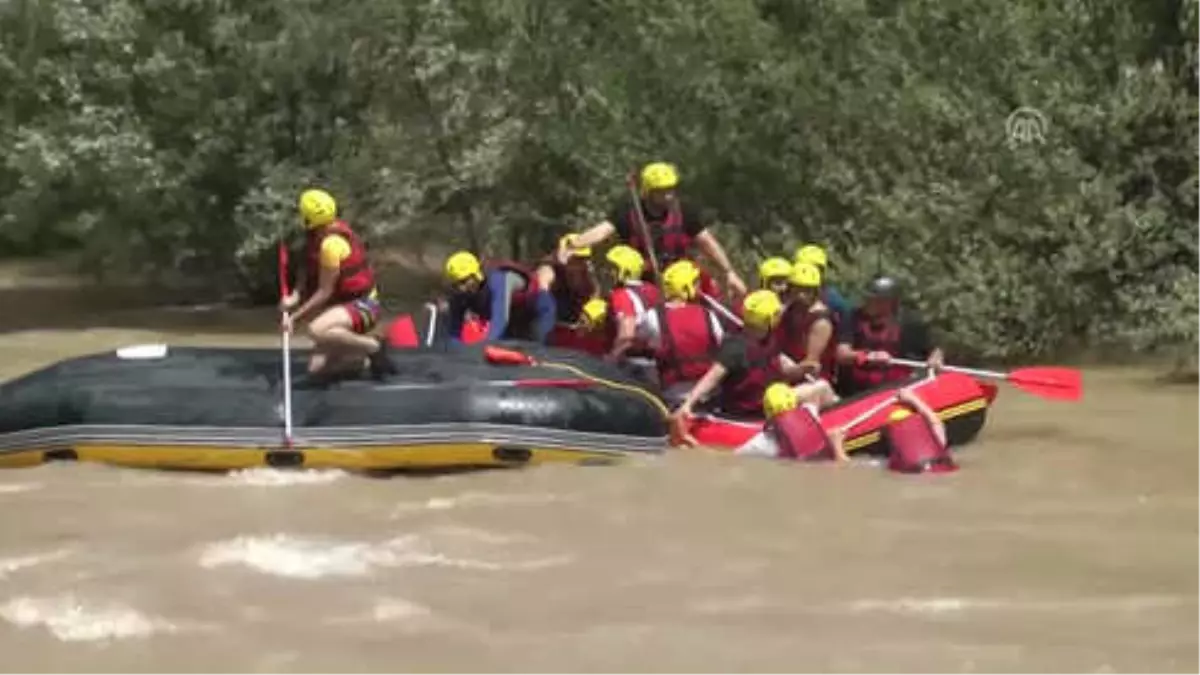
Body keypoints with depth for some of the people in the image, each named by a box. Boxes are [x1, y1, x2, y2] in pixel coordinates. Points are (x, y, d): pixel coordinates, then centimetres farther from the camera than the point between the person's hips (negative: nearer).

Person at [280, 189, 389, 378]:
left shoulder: (331, 243, -24)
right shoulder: (320, 236, 5)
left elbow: (325, 292, -21)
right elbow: (312, 279, 12)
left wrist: (294, 317, -18)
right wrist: (295, 297, -6)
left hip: (361, 306, -9)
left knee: (317, 330, -38)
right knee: (316, 368, 1)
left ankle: (373, 346, -18)